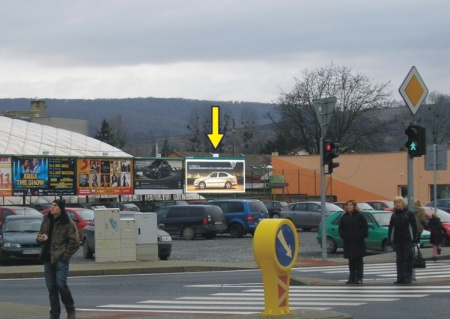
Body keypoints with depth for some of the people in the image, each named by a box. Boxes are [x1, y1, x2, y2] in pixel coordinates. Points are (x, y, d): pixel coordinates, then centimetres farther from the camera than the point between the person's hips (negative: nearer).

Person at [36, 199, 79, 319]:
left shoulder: (68, 223, -6)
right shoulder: (46, 220, 11)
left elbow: (74, 242, -7)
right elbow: (41, 235, 22)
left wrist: (65, 256, -11)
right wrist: (40, 238, -2)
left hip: (61, 258, -6)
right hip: (48, 258, 6)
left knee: (61, 284, -14)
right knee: (51, 287, 6)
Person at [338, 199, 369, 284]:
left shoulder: (359, 216, -3)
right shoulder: (344, 217, 10)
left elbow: (365, 227, -5)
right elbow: (340, 228, 15)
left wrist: (360, 236, -12)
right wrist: (343, 235, 0)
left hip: (358, 242, -4)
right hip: (348, 242, 4)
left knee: (358, 261, -2)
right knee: (351, 261, 8)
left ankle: (359, 278, -1)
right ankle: (352, 278, 12)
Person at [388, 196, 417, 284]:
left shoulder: (409, 213, -1)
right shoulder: (394, 215, 11)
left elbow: (414, 226, -2)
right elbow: (391, 227, 12)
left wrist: (414, 237, -9)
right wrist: (389, 238, 5)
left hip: (407, 240, -4)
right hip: (397, 240, 5)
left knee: (407, 258, -4)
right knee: (399, 259, 6)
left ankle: (407, 277, -2)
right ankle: (400, 277, 8)